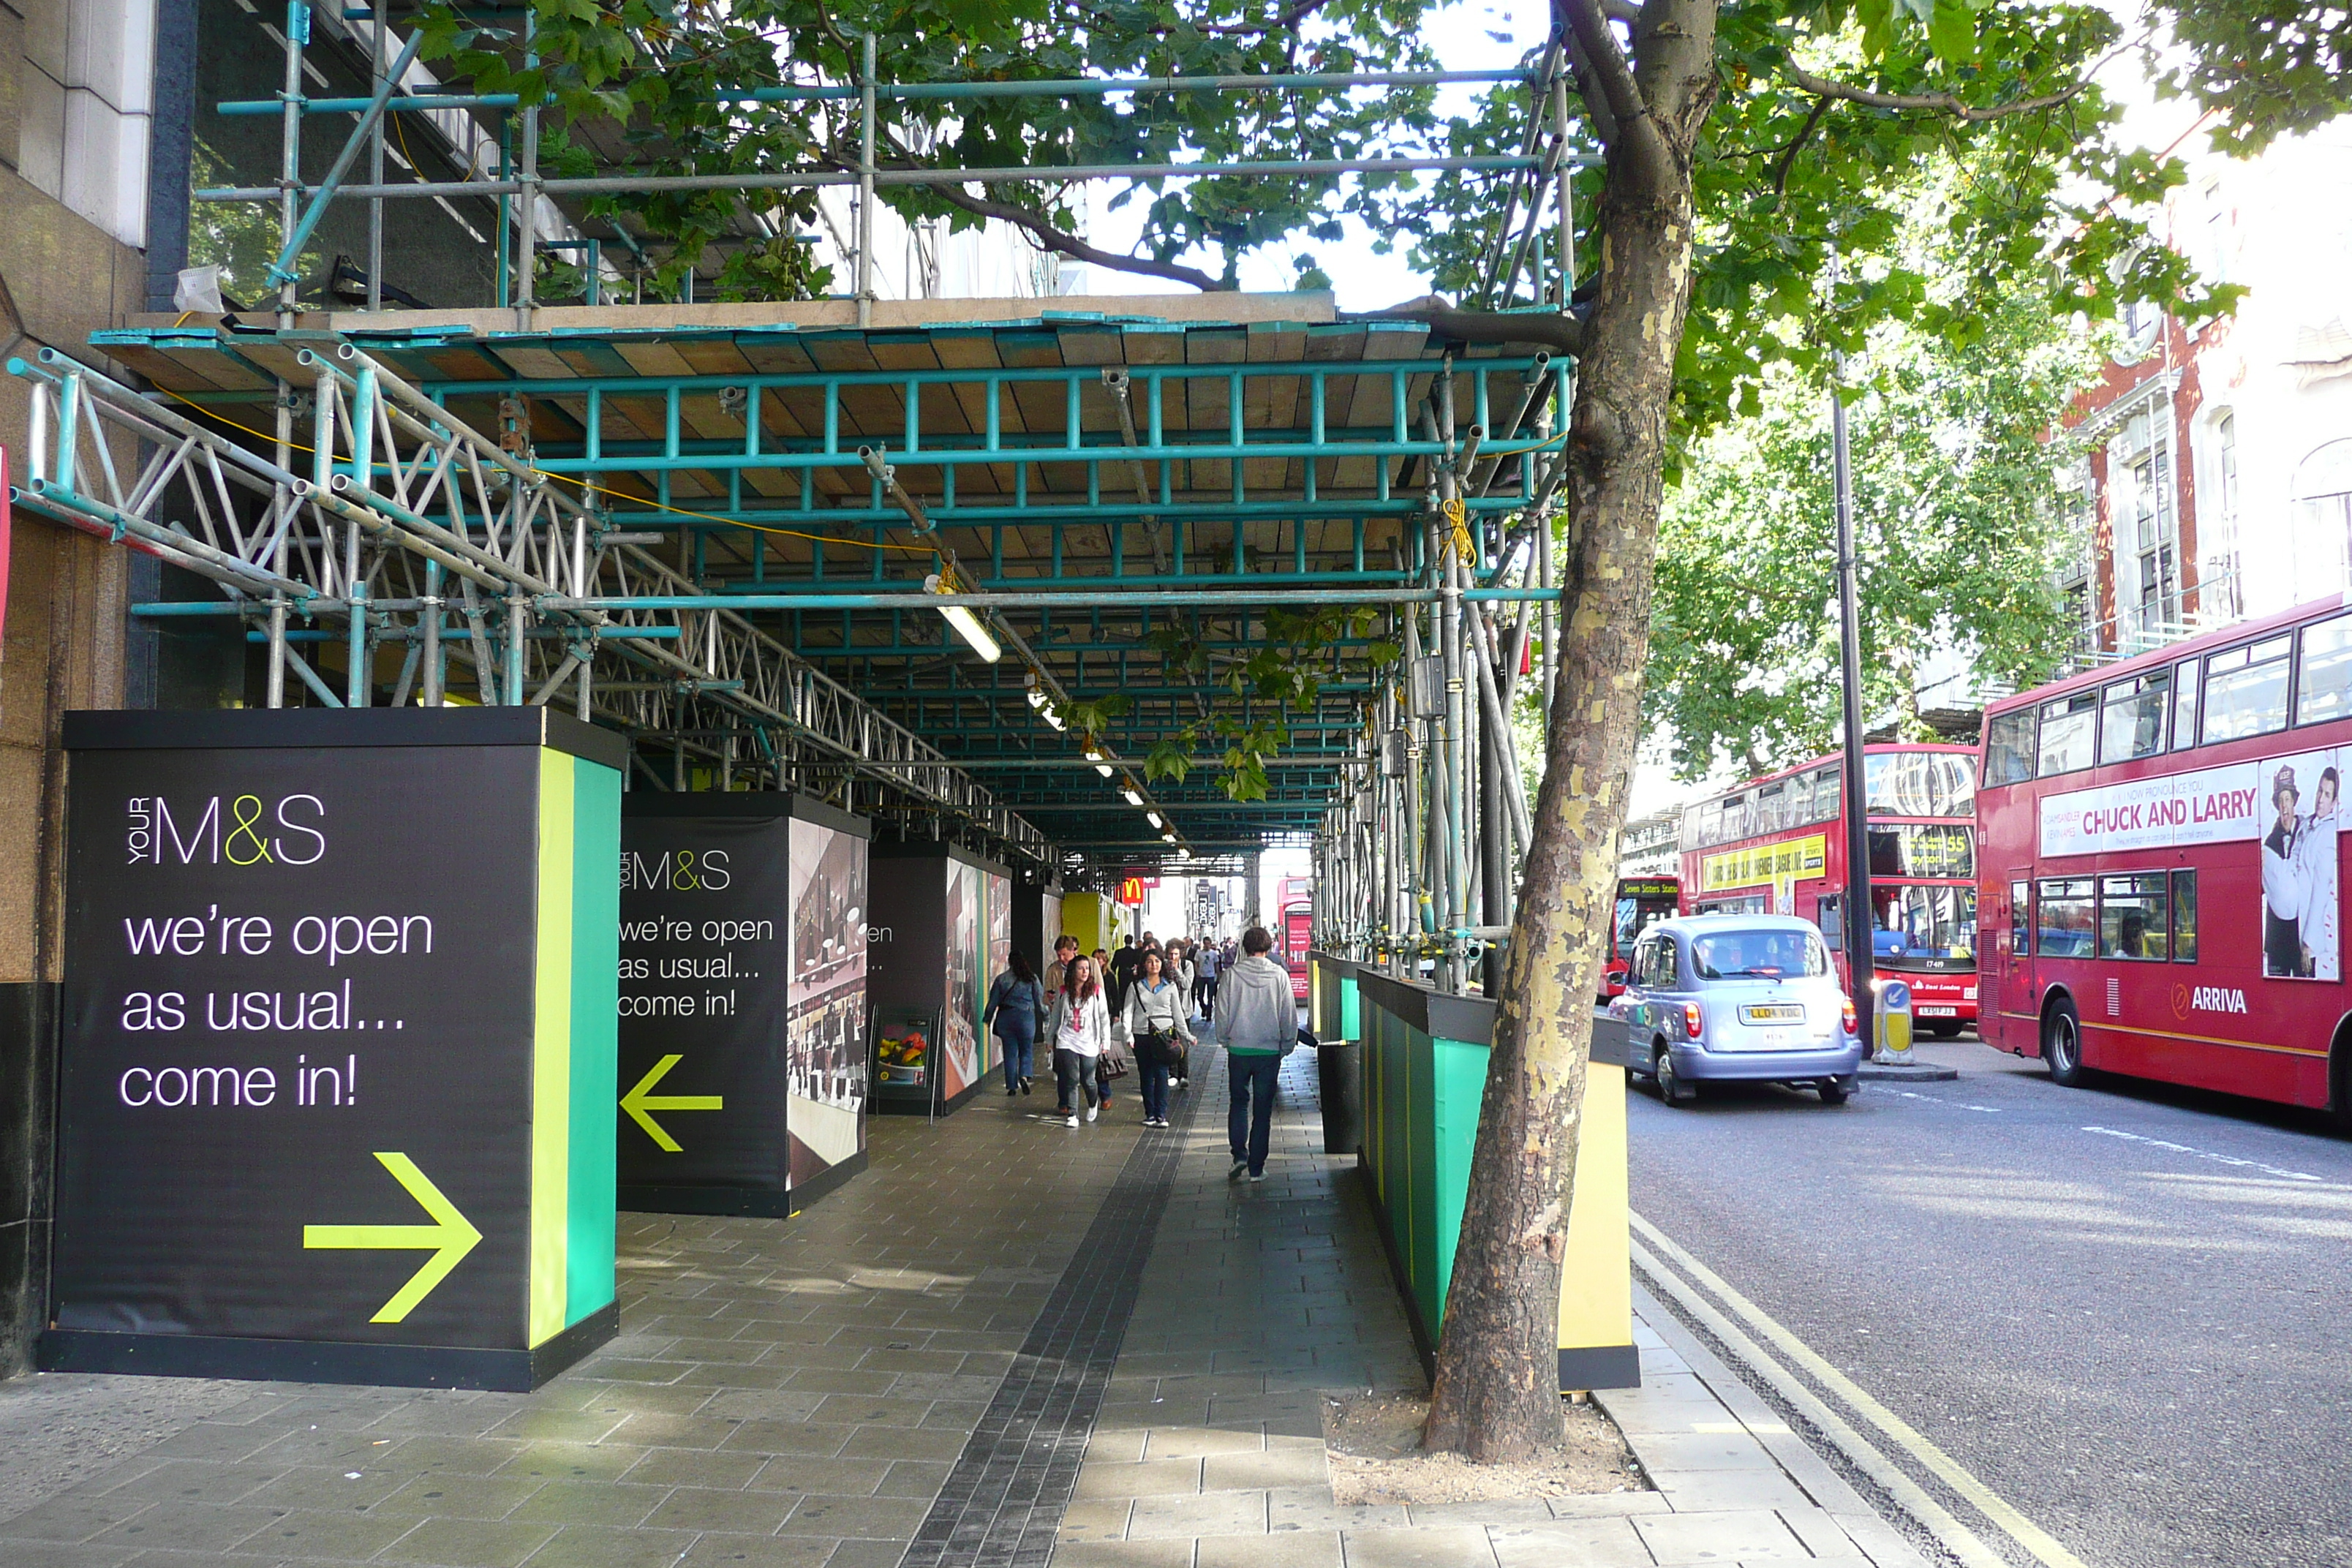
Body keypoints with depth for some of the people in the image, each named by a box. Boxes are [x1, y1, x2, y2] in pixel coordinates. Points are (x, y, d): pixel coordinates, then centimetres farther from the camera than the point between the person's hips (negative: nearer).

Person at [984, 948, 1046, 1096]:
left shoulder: (1001, 979, 1)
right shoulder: (1031, 978, -1)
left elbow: (993, 1002, 5)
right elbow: (1040, 1001, 4)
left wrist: (988, 1018, 17)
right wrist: (1045, 1012, 21)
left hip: (1005, 1017, 1)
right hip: (1026, 1017, -1)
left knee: (1010, 1053, 7)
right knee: (1026, 1050, 11)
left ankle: (1012, 1086, 6)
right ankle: (1024, 1076, -13)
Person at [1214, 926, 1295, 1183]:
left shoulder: (1232, 975, -6)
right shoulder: (1280, 975, -5)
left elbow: (1222, 1014, -2)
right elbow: (1289, 1016, -1)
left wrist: (1226, 1040, 14)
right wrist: (1287, 1046, 11)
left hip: (1238, 1049, 0)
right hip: (1270, 1051, 0)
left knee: (1239, 1103, 17)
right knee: (1263, 1109, 8)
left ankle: (1239, 1154, 2)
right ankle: (1256, 1168, 9)